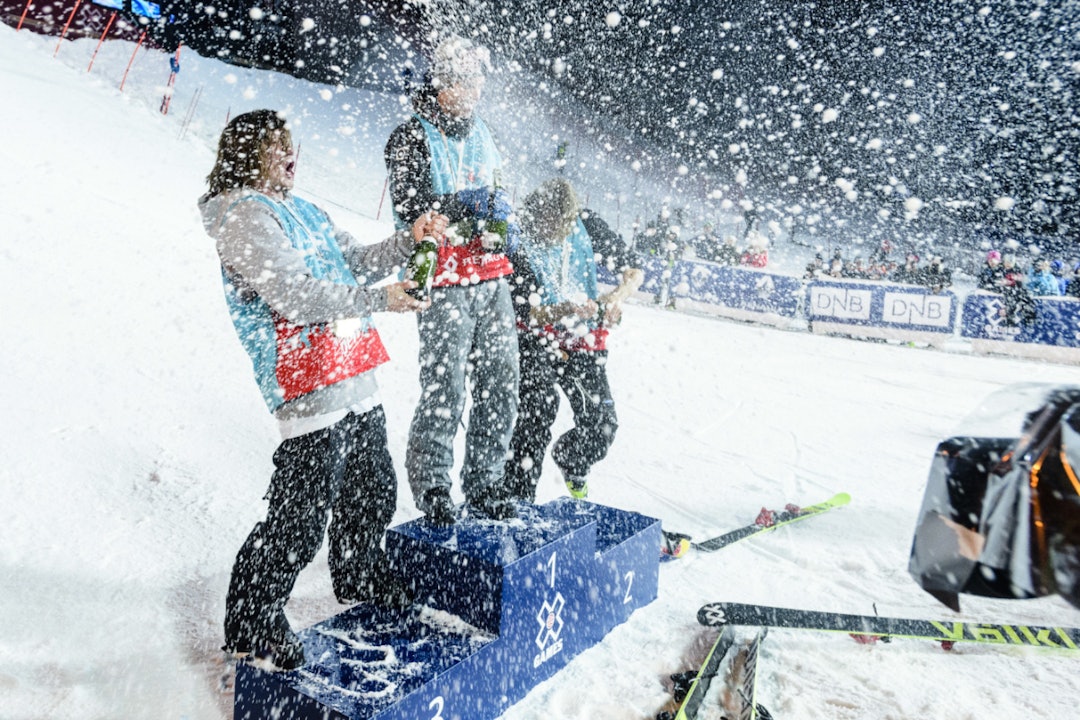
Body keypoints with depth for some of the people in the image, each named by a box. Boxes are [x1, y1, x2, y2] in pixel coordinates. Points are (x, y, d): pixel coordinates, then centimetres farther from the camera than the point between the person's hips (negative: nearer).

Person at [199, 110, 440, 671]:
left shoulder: (299, 209, 21)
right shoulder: (240, 214, -7)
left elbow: (355, 262, 22)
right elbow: (292, 295, -19)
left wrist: (409, 240, 6)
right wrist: (378, 300, -18)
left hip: (354, 380, 10)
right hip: (308, 387, -9)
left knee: (373, 491, 21)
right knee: (302, 513, -6)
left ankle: (361, 578, 44)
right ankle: (251, 624, 13)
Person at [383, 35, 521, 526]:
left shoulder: (481, 136, 18)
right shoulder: (411, 139, -1)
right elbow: (411, 210, -12)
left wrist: (505, 221, 4)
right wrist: (470, 207, -20)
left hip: (492, 280, 6)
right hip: (445, 285, -6)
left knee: (500, 388, 6)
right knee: (444, 395, -7)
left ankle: (484, 483, 21)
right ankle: (431, 487, 13)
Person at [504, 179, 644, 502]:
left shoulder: (587, 225, -8)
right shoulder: (518, 242, -19)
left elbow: (634, 268, -1)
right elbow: (524, 312, -19)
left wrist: (618, 296, -22)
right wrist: (564, 311, -38)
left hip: (584, 340, 4)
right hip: (538, 339, -3)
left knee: (603, 422, -3)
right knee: (540, 406, -27)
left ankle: (571, 463, 32)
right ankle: (519, 495, -14)